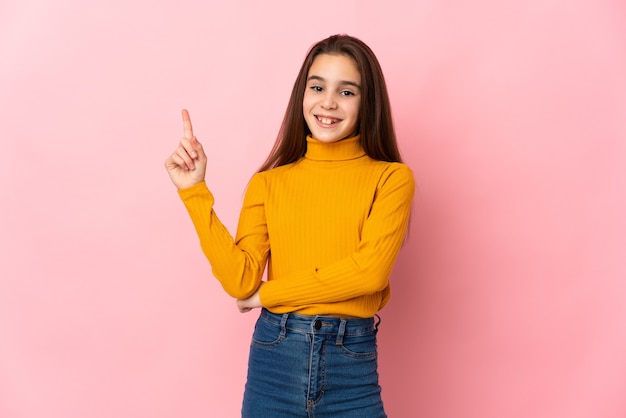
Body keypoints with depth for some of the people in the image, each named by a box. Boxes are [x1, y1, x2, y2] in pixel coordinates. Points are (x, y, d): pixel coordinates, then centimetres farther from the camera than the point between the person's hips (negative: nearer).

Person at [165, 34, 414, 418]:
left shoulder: (391, 178, -1)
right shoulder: (269, 182, 5)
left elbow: (370, 270, -14)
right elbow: (241, 279, -4)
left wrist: (269, 293, -7)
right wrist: (195, 190, -7)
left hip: (352, 362, -2)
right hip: (275, 354, 2)